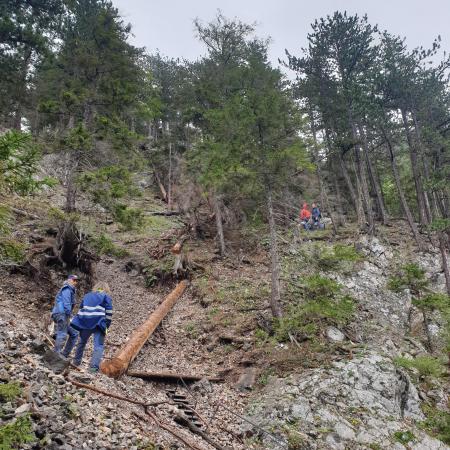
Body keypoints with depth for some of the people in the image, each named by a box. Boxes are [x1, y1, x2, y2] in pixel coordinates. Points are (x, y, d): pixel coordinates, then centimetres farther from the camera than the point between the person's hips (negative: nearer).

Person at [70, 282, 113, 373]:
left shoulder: (87, 295, 23)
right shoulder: (106, 297, 8)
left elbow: (81, 309, 22)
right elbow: (109, 312, 0)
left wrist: (80, 321, 25)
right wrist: (107, 326, 3)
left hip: (85, 322, 5)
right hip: (98, 324, -4)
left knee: (82, 342, 23)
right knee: (98, 345, -5)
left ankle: (76, 361, 33)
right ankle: (94, 367, -15)